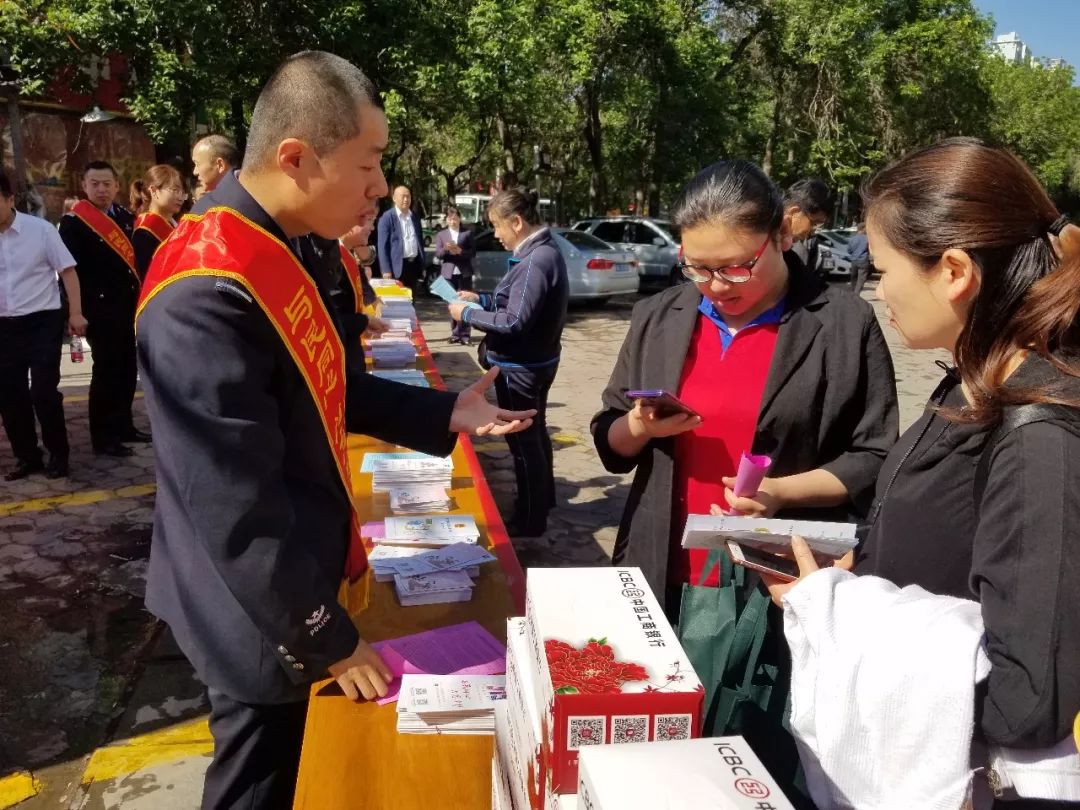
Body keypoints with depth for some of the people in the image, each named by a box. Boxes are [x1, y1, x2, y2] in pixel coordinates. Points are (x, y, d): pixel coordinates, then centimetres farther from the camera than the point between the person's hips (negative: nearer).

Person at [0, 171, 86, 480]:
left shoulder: (40, 229, -8)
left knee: (43, 391, -6)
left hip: (42, 321, -4)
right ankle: (27, 456, 22)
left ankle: (58, 454, 12)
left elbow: (67, 270, -3)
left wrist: (75, 313, -8)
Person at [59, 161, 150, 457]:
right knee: (106, 371, -1)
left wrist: (139, 297, 6)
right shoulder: (73, 222, -7)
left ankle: (123, 426, 26)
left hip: (129, 306, 6)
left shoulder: (127, 217, 10)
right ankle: (103, 437, 8)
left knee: (127, 369, 12)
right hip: (101, 309, -6)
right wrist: (78, 310, -13)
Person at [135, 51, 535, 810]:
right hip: (262, 609, -9)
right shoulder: (208, 293, -30)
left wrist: (444, 413, 4)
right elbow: (238, 510, -27)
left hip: (297, 578, 9)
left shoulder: (279, 248, 2)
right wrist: (328, 640, -18)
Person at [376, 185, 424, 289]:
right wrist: (386, 270, -15)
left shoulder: (415, 216, 13)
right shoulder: (387, 217, -5)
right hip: (397, 266, -5)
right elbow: (383, 246, -9)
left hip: (415, 264, 5)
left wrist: (422, 265, 14)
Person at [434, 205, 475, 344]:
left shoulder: (467, 233, 4)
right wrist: (445, 249, -18)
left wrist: (459, 251, -16)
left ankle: (464, 334, 0)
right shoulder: (441, 234, 8)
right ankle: (455, 333, 15)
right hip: (449, 274, 2)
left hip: (464, 273, -2)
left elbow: (472, 252, -2)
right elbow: (438, 254, 1)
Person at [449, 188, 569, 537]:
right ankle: (541, 499, 41)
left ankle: (530, 519, 19)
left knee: (523, 440, 4)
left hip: (521, 367, -10)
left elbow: (514, 323, -27)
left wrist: (468, 313, -16)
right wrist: (483, 299, 8)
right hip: (532, 363, 10)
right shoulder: (541, 251, 7)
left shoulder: (535, 262, -26)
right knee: (534, 434, 23)